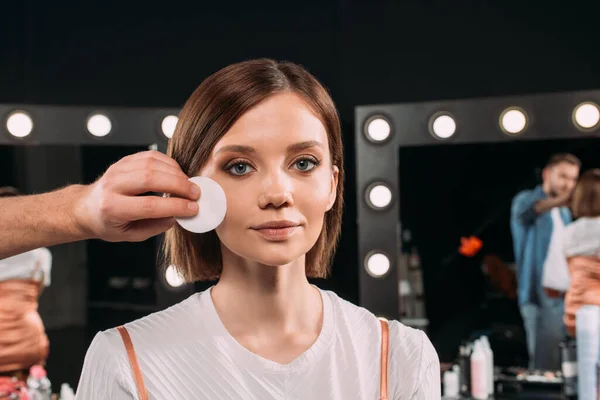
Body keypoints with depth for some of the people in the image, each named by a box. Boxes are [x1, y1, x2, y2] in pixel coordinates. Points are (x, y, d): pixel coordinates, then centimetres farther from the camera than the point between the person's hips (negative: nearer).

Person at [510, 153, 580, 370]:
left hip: (566, 294, 7)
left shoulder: (565, 212, 20)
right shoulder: (526, 199, -2)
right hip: (541, 294, -7)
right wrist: (559, 200, -47)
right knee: (544, 362, -11)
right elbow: (526, 209, -28)